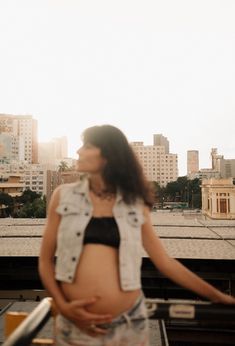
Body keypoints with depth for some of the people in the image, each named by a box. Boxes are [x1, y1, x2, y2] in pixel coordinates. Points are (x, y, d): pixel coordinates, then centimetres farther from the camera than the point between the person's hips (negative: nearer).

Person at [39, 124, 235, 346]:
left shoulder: (135, 205, 0)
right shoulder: (63, 195, -1)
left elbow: (166, 263, 6)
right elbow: (46, 260, 4)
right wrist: (62, 305, -10)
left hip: (129, 325, 1)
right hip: (75, 325, 0)